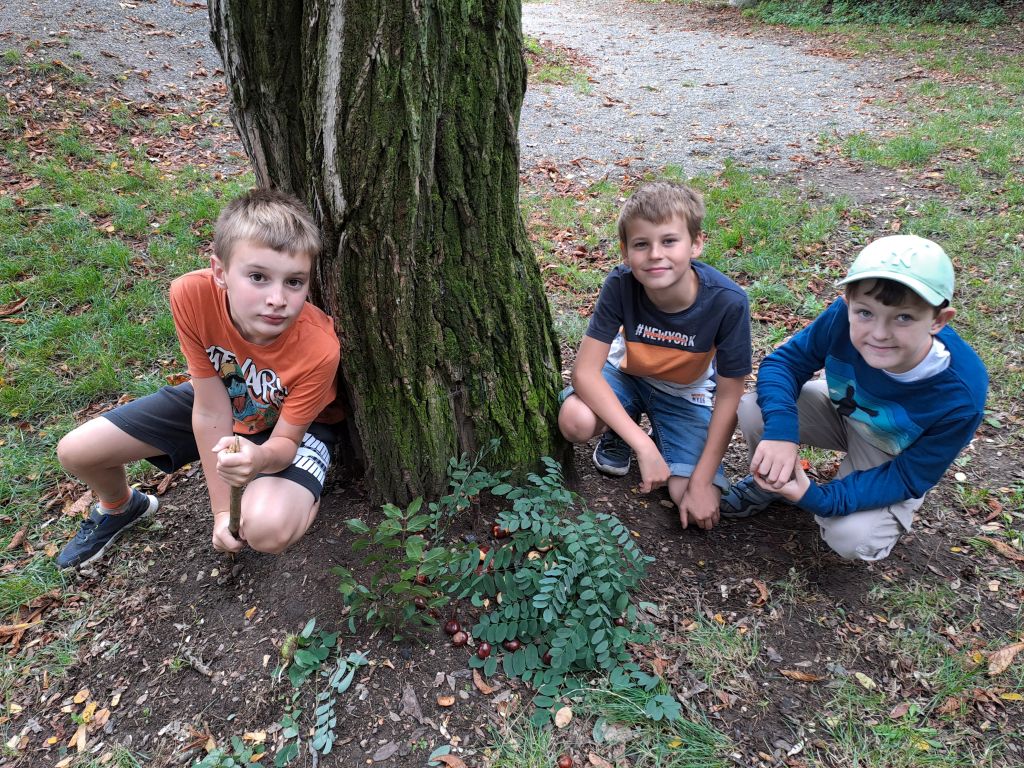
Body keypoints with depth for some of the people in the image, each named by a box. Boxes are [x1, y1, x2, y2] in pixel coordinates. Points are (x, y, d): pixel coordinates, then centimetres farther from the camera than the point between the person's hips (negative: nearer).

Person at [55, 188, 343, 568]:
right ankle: (119, 507, 36)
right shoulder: (192, 295, -31)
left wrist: (262, 459, -49)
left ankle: (301, 495, 7)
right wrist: (222, 509, -18)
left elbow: (285, 441, -24)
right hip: (219, 397, 4)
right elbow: (211, 411, -23)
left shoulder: (318, 348, -37)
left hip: (293, 424, -3)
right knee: (75, 451, 0)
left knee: (267, 529, -33)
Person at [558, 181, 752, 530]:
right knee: (575, 421, -32)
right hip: (628, 375, 1)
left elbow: (728, 396, -20)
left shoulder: (728, 302, -31)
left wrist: (702, 482, -19)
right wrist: (643, 446, -35)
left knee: (698, 508, -17)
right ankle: (618, 432, 5)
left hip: (688, 393, 0)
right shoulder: (620, 284, -29)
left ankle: (664, 437, 14)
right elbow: (585, 371, -29)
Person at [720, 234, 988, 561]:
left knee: (852, 538, -24)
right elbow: (785, 361, -20)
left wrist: (820, 499, -36)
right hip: (843, 411, 2)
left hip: (891, 459, -2)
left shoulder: (960, 397, -36)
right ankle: (772, 481, 8)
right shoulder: (843, 317, -33)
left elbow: (909, 477, -24)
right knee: (753, 409, -24)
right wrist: (780, 428, -41)